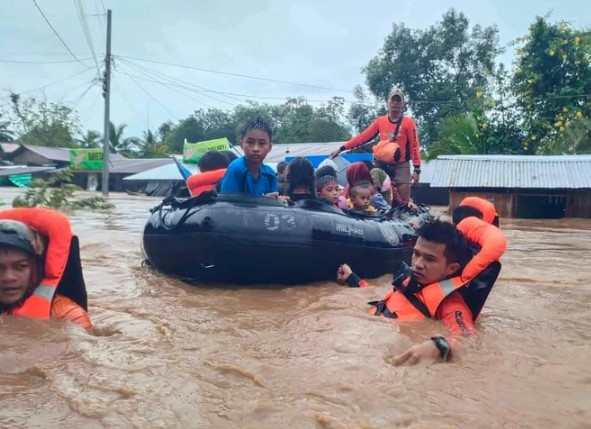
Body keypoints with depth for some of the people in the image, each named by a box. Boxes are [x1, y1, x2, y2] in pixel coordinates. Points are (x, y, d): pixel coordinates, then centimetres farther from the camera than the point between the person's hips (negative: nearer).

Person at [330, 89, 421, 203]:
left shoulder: (408, 122, -1)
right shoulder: (380, 121, 7)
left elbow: (414, 146, -3)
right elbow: (363, 137, 5)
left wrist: (417, 169, -11)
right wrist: (341, 149, 0)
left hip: (401, 166, -3)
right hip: (383, 165, 3)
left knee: (405, 202, -5)